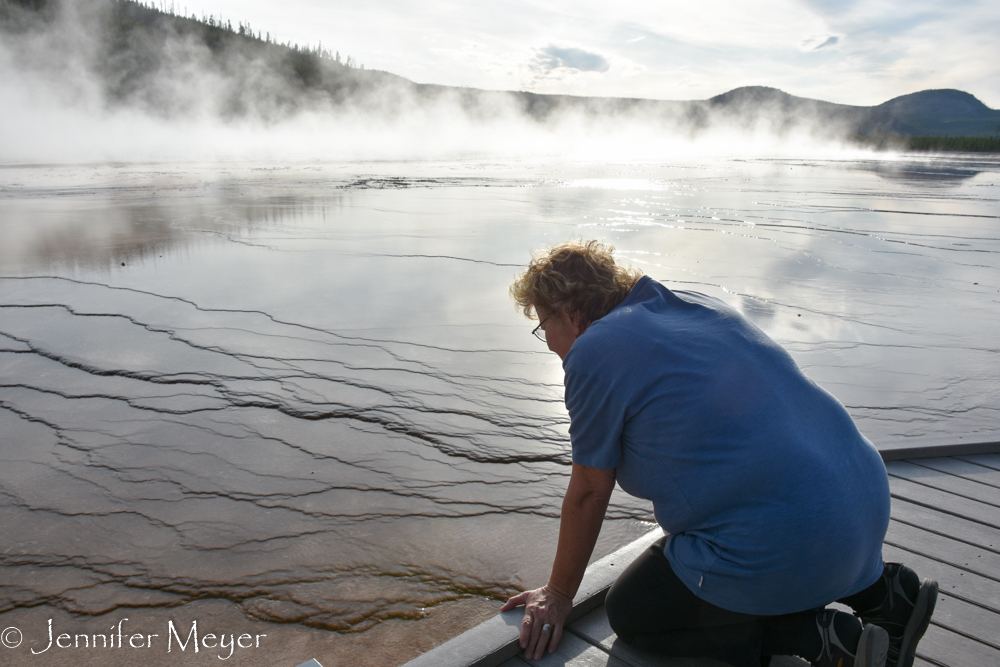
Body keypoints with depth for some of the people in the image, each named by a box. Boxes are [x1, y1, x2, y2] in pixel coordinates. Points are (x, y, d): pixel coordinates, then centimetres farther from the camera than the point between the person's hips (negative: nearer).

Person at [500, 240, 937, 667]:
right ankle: (875, 586, 17)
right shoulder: (700, 306, 16)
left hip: (783, 542, -9)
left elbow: (589, 492, -2)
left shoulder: (594, 353, -8)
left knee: (629, 612, 11)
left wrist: (558, 595, 13)